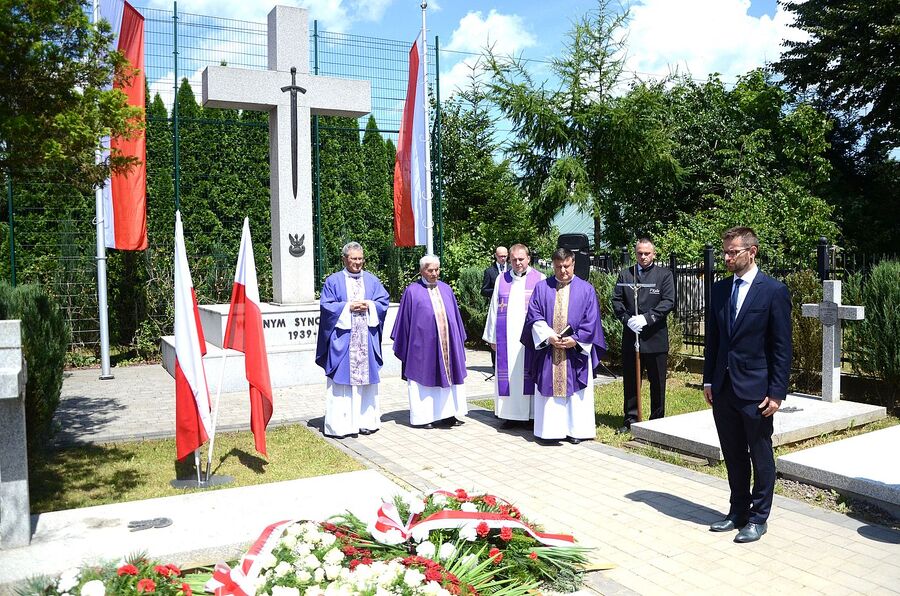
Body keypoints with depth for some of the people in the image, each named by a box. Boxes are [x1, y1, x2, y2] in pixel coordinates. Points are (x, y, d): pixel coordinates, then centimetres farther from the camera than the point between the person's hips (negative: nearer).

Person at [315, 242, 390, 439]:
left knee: (367, 378, 6)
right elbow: (326, 305, -4)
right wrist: (349, 307, -13)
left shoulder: (372, 280, 14)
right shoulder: (333, 281, 4)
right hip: (342, 340, -3)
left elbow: (384, 301, 8)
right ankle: (340, 424, -1)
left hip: (367, 339, 3)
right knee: (342, 381, -5)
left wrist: (369, 305, -10)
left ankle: (367, 421, 14)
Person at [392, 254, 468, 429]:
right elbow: (405, 319, 0)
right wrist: (401, 346, 1)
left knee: (448, 376, 6)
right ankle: (423, 417, 12)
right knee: (424, 377, 3)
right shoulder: (412, 291, -2)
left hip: (447, 342, 4)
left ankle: (447, 413, 15)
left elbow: (455, 316, 15)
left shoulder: (446, 289, 11)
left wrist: (459, 339, 13)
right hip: (423, 344, -4)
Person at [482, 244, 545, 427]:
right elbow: (494, 310, 11)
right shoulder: (502, 280, 10)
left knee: (529, 375, 0)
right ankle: (512, 414, 13)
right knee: (509, 375, 5)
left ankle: (533, 413, 9)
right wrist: (492, 337, 8)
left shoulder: (539, 280, 2)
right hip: (506, 338, 3)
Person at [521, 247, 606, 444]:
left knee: (575, 391, 4)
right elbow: (534, 316, 0)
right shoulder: (542, 288, 6)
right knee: (548, 390, 3)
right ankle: (549, 429, 11)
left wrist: (575, 339, -12)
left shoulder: (586, 290, 4)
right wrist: (548, 336, -13)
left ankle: (575, 430, 13)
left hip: (576, 351, -1)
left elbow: (591, 321, -1)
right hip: (547, 350, 1)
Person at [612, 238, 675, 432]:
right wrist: (627, 319, -12)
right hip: (630, 336, 2)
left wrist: (646, 318, -18)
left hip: (655, 336, -2)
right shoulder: (625, 274, 10)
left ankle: (657, 420, 19)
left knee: (657, 382, 7)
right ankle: (631, 419, 19)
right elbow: (616, 300, 4)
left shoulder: (664, 274, 3)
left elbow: (668, 302, -7)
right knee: (630, 380, 8)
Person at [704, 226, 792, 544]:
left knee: (761, 457, 9)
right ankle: (738, 512, 30)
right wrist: (709, 380, 9)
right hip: (723, 389, 5)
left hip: (756, 390, -5)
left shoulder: (774, 291, -9)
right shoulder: (720, 289, 7)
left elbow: (782, 347, -9)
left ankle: (758, 518, 23)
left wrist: (777, 392, -13)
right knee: (733, 456, 16)